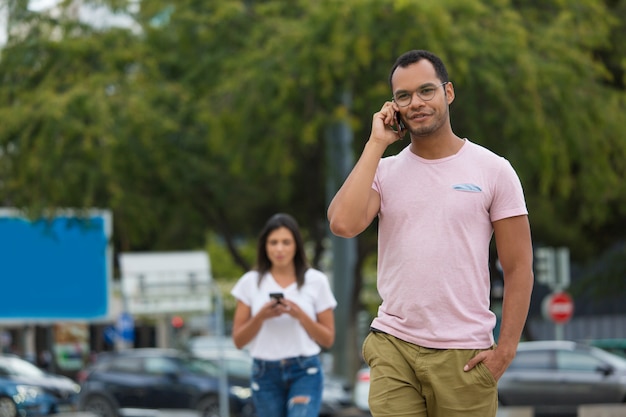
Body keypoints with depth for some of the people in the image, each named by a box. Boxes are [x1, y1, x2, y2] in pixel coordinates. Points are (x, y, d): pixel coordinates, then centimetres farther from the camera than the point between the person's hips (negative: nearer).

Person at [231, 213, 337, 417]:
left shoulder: (316, 281, 2)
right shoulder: (251, 282, 4)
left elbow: (328, 339, 4)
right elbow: (239, 340, 4)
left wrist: (300, 315, -13)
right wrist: (261, 316, -14)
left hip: (305, 372, -2)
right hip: (266, 374, 2)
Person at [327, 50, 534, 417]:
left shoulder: (493, 170, 1)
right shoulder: (384, 171, 8)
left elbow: (519, 268, 1)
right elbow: (343, 223, -12)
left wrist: (505, 351, -8)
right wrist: (376, 144, -6)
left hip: (464, 357, -2)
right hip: (393, 347, 2)